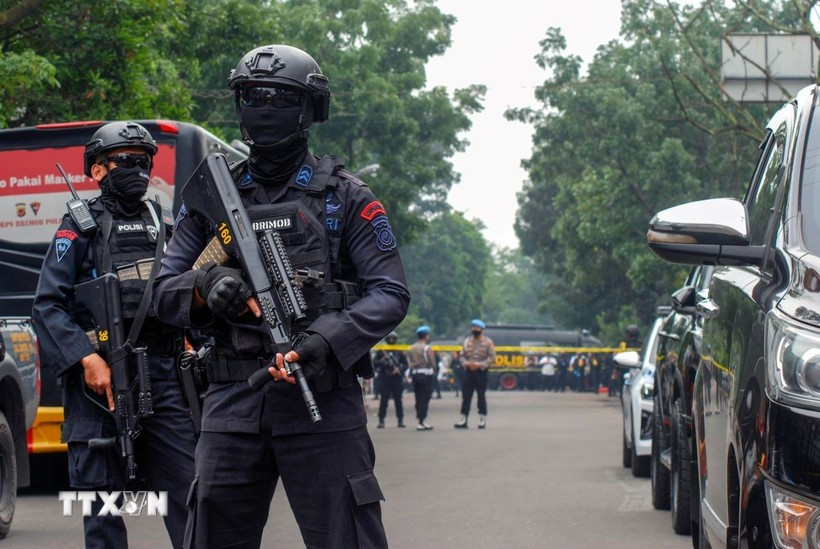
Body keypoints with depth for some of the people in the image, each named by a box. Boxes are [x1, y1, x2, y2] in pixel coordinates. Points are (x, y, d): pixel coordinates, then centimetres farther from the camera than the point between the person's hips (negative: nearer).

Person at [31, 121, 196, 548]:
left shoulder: (161, 222, 18)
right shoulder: (80, 226, 2)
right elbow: (47, 305, -7)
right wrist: (87, 360, -17)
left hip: (163, 373, 4)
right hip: (103, 376, -4)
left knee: (190, 492, 0)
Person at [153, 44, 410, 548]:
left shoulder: (345, 198, 5)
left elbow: (391, 294, -2)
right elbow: (165, 293, 11)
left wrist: (327, 341, -19)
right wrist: (207, 286, -12)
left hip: (323, 402, -3)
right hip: (233, 404, 3)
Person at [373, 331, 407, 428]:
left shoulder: (399, 352, 7)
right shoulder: (381, 351, 5)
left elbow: (406, 364, 8)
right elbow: (374, 363, 2)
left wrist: (399, 370, -10)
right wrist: (382, 361, -17)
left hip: (397, 379, 1)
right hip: (385, 379, -1)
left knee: (398, 400, 3)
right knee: (383, 400, -2)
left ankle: (401, 420, 8)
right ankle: (381, 420, 1)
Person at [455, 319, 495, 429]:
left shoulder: (488, 342, -3)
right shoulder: (467, 341, 10)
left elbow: (492, 358, -7)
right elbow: (462, 355, 11)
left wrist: (479, 365, -16)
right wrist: (467, 363, -9)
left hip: (481, 372, -4)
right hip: (468, 372, 4)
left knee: (481, 397, 2)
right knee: (465, 396, 0)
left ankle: (482, 420, 10)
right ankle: (463, 421, 1)